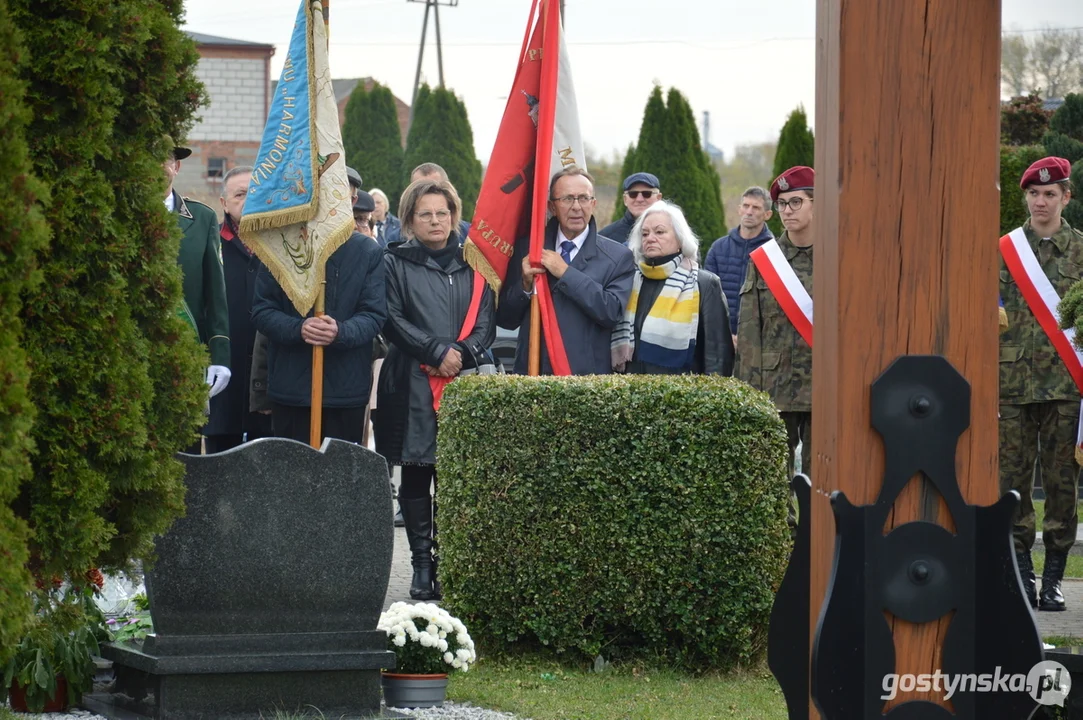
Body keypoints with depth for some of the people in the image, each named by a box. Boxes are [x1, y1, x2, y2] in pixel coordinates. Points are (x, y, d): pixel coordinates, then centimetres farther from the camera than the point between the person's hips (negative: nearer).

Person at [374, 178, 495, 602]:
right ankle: (422, 563, 4)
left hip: (463, 383, 2)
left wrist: (461, 355, -9)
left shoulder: (471, 265, 15)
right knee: (415, 475, -1)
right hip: (411, 387, -2)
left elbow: (485, 322, 9)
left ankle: (448, 562, 0)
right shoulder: (396, 263, 7)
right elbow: (393, 320, -3)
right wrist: (437, 351, -12)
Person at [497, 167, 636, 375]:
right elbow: (505, 319, 10)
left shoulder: (618, 257, 2)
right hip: (532, 375, 2)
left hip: (587, 375, -2)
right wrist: (525, 285, -9)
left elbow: (612, 313, -12)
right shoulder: (527, 249, 9)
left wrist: (566, 273, -12)